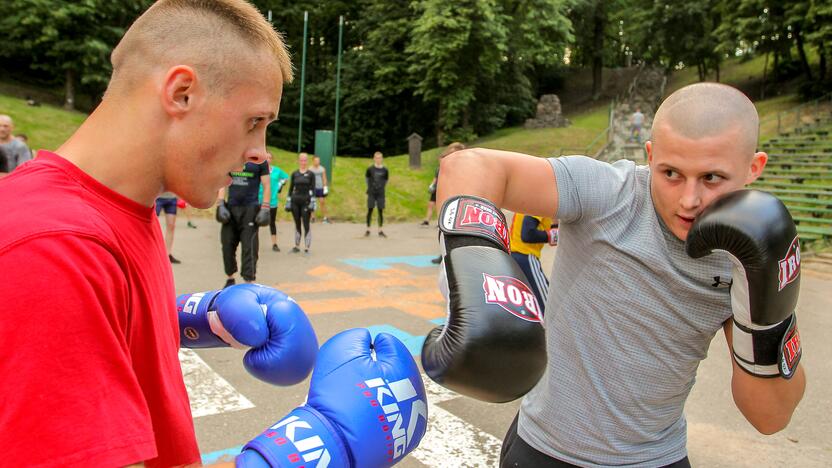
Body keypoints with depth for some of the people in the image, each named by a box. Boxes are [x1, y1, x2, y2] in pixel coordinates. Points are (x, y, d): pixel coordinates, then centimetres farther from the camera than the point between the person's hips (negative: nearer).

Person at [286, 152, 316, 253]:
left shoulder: (311, 174, 1)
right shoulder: (294, 174, 8)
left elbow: (313, 189, -2)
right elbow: (291, 188, 10)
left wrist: (312, 202, -10)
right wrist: (288, 202, 5)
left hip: (306, 201, -3)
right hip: (295, 201, 3)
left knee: (306, 225, -5)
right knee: (297, 225, 10)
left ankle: (307, 248, -2)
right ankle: (297, 246, 18)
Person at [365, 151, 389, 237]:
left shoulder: (385, 170, 0)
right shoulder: (370, 169, -2)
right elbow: (366, 178, 12)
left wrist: (382, 187, 11)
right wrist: (370, 187, 11)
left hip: (381, 194, 1)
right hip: (371, 194, -1)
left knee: (381, 211, 1)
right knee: (370, 210, 0)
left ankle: (380, 231, 8)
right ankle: (368, 230, 8)